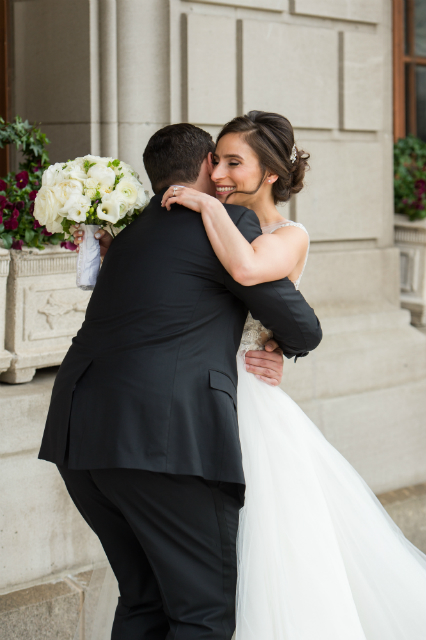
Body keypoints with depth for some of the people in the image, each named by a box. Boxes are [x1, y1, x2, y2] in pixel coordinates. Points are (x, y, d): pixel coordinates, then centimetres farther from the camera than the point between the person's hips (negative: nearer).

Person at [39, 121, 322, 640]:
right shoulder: (230, 222, 2)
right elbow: (303, 329, 8)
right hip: (167, 437, -7)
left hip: (78, 435, 8)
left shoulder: (130, 228, 22)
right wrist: (286, 345, 30)